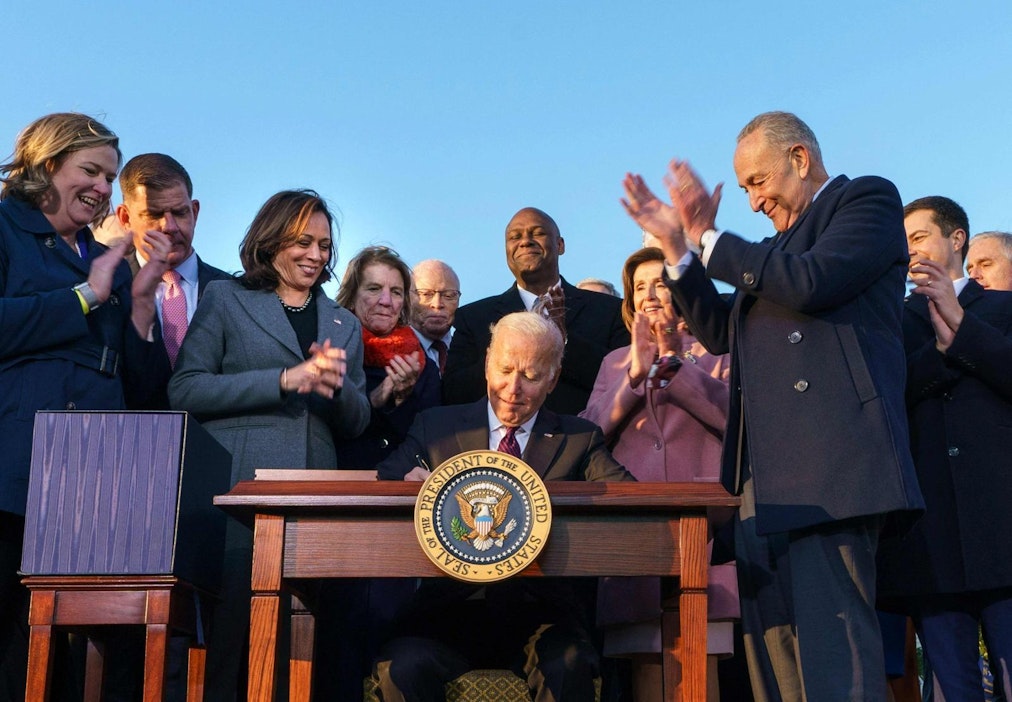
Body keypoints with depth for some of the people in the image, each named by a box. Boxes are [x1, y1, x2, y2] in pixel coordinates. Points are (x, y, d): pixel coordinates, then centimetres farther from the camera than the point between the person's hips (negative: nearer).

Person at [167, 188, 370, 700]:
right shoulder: (226, 299, 9)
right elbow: (184, 390, -2)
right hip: (238, 485, -3)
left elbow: (356, 423, 20)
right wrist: (285, 379, -9)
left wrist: (338, 386, -3)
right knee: (230, 614, -8)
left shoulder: (344, 324, 21)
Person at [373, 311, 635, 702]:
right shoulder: (434, 427, 13)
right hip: (450, 609, 1)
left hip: (540, 614, 0)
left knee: (569, 667, -32)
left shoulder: (580, 440, 11)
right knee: (401, 669, -28)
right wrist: (411, 485, -18)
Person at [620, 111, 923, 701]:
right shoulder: (776, 248, 28)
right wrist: (679, 248, 17)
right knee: (772, 651, 5)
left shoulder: (868, 199, 6)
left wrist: (709, 240, -2)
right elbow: (721, 332, 26)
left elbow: (812, 283, -12)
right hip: (764, 477, 8)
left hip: (827, 469, -8)